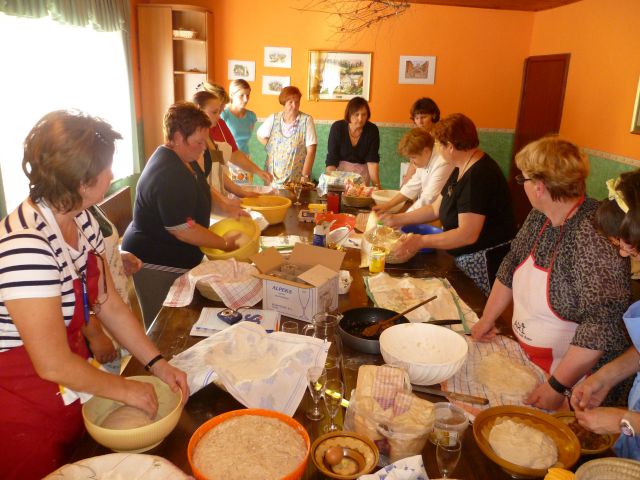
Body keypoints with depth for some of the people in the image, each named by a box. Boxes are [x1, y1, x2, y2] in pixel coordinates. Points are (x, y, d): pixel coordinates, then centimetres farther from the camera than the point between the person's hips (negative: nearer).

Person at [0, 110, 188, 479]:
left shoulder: (82, 222, -5)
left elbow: (111, 307, 1)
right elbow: (54, 365, -27)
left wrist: (159, 365, -5)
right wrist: (127, 390, -14)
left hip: (73, 395, 7)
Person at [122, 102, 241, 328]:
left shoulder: (183, 160, 6)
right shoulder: (169, 175, -26)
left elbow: (201, 190, 23)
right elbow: (184, 230, -26)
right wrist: (225, 244, -16)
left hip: (173, 257, 10)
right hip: (157, 265, -10)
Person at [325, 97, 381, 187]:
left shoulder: (372, 130, -14)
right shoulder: (337, 127, -16)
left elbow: (372, 161, -17)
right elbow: (331, 160, -18)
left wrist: (376, 185, -27)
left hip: (362, 172, 1)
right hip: (340, 170, -1)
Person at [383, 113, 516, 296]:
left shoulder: (478, 176, -23)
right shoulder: (461, 169, 8)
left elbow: (467, 234, -28)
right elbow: (435, 209, 14)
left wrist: (420, 241, -28)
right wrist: (396, 219, 9)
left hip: (485, 265, -9)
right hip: (465, 259, 9)